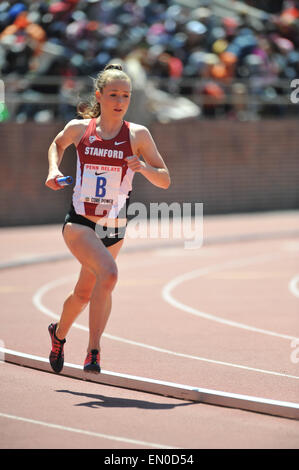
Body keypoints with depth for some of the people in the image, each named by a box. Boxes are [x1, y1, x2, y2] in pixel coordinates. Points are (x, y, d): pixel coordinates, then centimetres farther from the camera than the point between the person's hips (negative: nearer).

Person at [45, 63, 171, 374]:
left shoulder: (138, 135, -4)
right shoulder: (78, 128, -3)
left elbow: (165, 180, -2)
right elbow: (57, 145, 21)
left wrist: (143, 168, -21)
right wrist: (54, 169, 2)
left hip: (114, 229, 3)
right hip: (79, 223, -3)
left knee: (85, 293, 17)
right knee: (109, 273, -28)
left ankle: (59, 333, 48)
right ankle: (93, 350, -21)